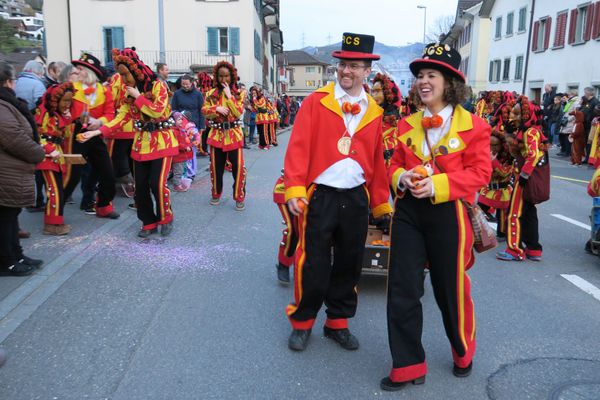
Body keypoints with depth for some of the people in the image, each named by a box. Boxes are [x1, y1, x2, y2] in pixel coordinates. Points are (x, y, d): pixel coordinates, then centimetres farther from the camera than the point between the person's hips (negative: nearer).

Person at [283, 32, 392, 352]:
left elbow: (377, 160, 11)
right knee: (312, 265, 2)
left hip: (356, 199, 4)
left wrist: (381, 203, 12)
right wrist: (294, 189, -18)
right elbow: (298, 147, -8)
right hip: (320, 196, -4)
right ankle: (302, 323, 23)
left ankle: (338, 323, 30)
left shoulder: (374, 112, 8)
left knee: (349, 265, 12)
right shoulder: (316, 102, -3)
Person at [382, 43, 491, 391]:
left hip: (448, 214, -4)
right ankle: (409, 366, 21)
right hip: (408, 211, 4)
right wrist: (401, 178, -10)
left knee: (451, 290, 12)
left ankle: (464, 354, 41)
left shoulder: (473, 126, -5)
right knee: (402, 291, 4)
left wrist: (437, 184, -21)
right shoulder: (408, 124, 9)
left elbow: (480, 172, -9)